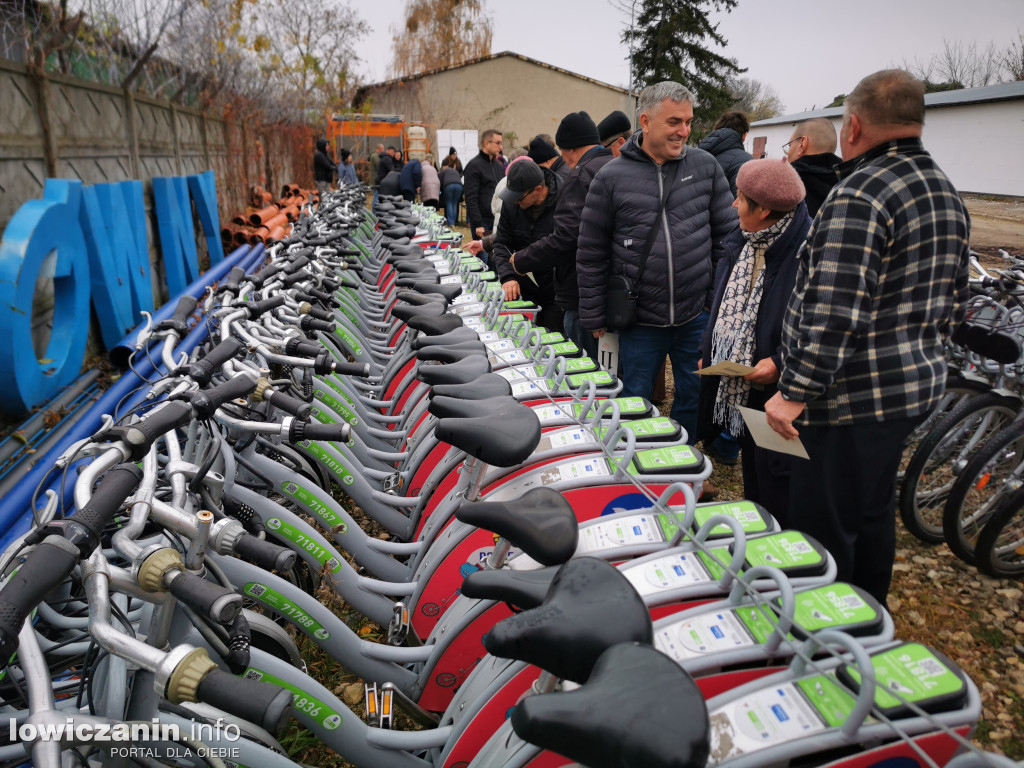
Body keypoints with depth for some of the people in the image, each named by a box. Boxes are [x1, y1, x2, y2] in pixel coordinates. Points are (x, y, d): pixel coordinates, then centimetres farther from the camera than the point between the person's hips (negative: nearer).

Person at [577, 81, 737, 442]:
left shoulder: (705, 165, 1)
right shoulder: (612, 177, -5)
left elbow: (728, 234, 5)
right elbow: (591, 254, -1)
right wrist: (594, 318, 0)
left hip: (697, 316, 2)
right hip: (640, 320, -2)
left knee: (695, 398, 15)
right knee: (634, 403, 12)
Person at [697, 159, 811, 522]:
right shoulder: (740, 243, 9)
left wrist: (781, 362, -23)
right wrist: (708, 352, 13)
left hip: (779, 394, -8)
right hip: (738, 394, 8)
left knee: (777, 496, 4)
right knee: (752, 485, 22)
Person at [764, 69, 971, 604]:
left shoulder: (859, 193, -18)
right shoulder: (946, 194, 13)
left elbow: (834, 313, -26)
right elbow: (953, 302, 19)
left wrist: (795, 393, -22)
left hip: (851, 400, -10)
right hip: (917, 386, 10)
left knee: (823, 529, 2)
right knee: (874, 514, 23)